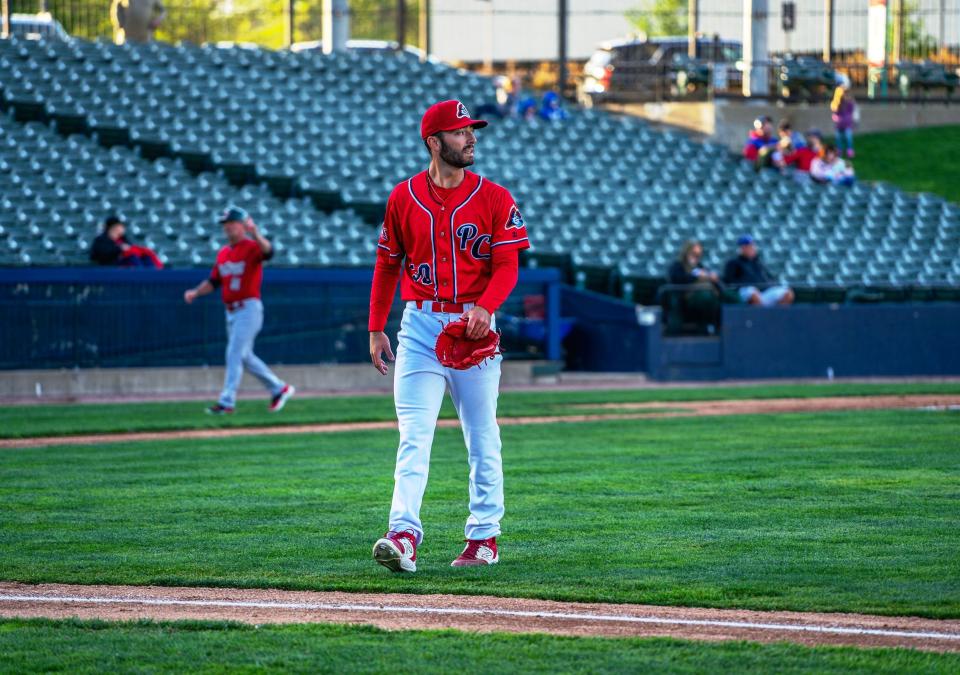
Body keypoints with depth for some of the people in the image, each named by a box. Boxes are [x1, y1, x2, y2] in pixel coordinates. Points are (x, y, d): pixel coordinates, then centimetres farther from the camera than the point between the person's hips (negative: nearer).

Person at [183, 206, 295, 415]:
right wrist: (195, 292, 2)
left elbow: (268, 251, -32)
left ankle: (227, 401, -12)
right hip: (231, 311, 8)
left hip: (249, 309, -8)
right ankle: (279, 389, 25)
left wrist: (254, 233, -49)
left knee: (235, 354, -12)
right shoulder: (223, 253, 14)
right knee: (244, 357, 13)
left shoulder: (252, 247, -9)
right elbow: (214, 281, 18)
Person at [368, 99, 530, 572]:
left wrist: (485, 307, -24)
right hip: (420, 324, 0)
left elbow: (507, 266, -5)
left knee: (482, 439, 7)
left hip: (473, 326, 0)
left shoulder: (494, 199, -1)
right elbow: (387, 266, 12)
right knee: (414, 436, -11)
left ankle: (484, 537, 17)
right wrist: (376, 329, 8)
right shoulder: (403, 198, 4)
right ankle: (403, 536, -21)